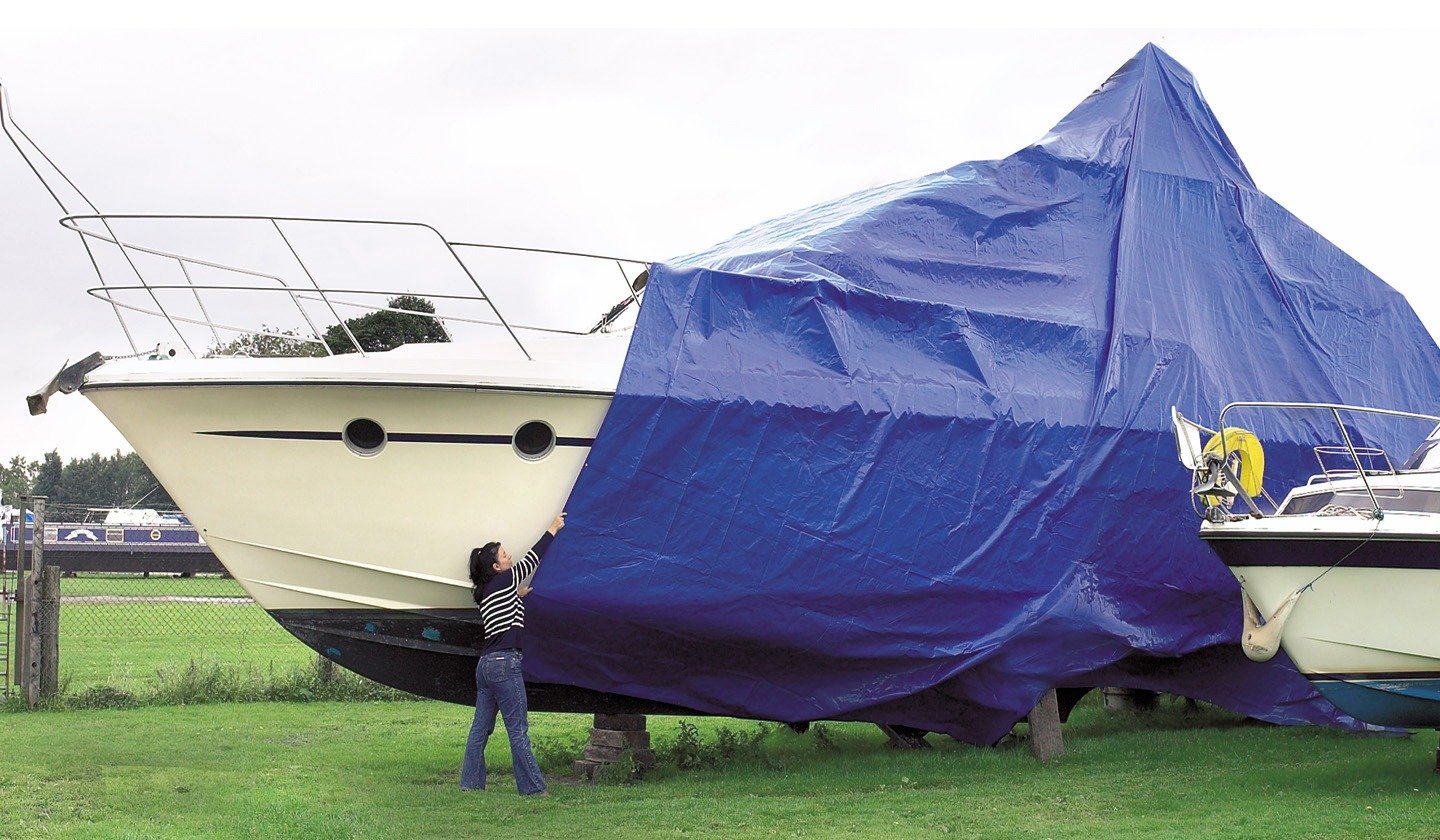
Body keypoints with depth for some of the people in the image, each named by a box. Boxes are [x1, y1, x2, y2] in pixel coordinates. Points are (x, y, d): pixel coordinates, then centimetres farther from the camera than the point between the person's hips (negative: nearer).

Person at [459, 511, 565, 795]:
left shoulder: (483, 592, 15)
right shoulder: (504, 581, -5)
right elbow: (532, 559, 6)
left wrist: (517, 596, 26)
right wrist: (553, 529, 16)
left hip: (485, 664, 8)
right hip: (505, 663, -8)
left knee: (480, 729, 12)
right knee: (518, 730, -5)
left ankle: (470, 782, 14)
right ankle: (532, 787, -3)